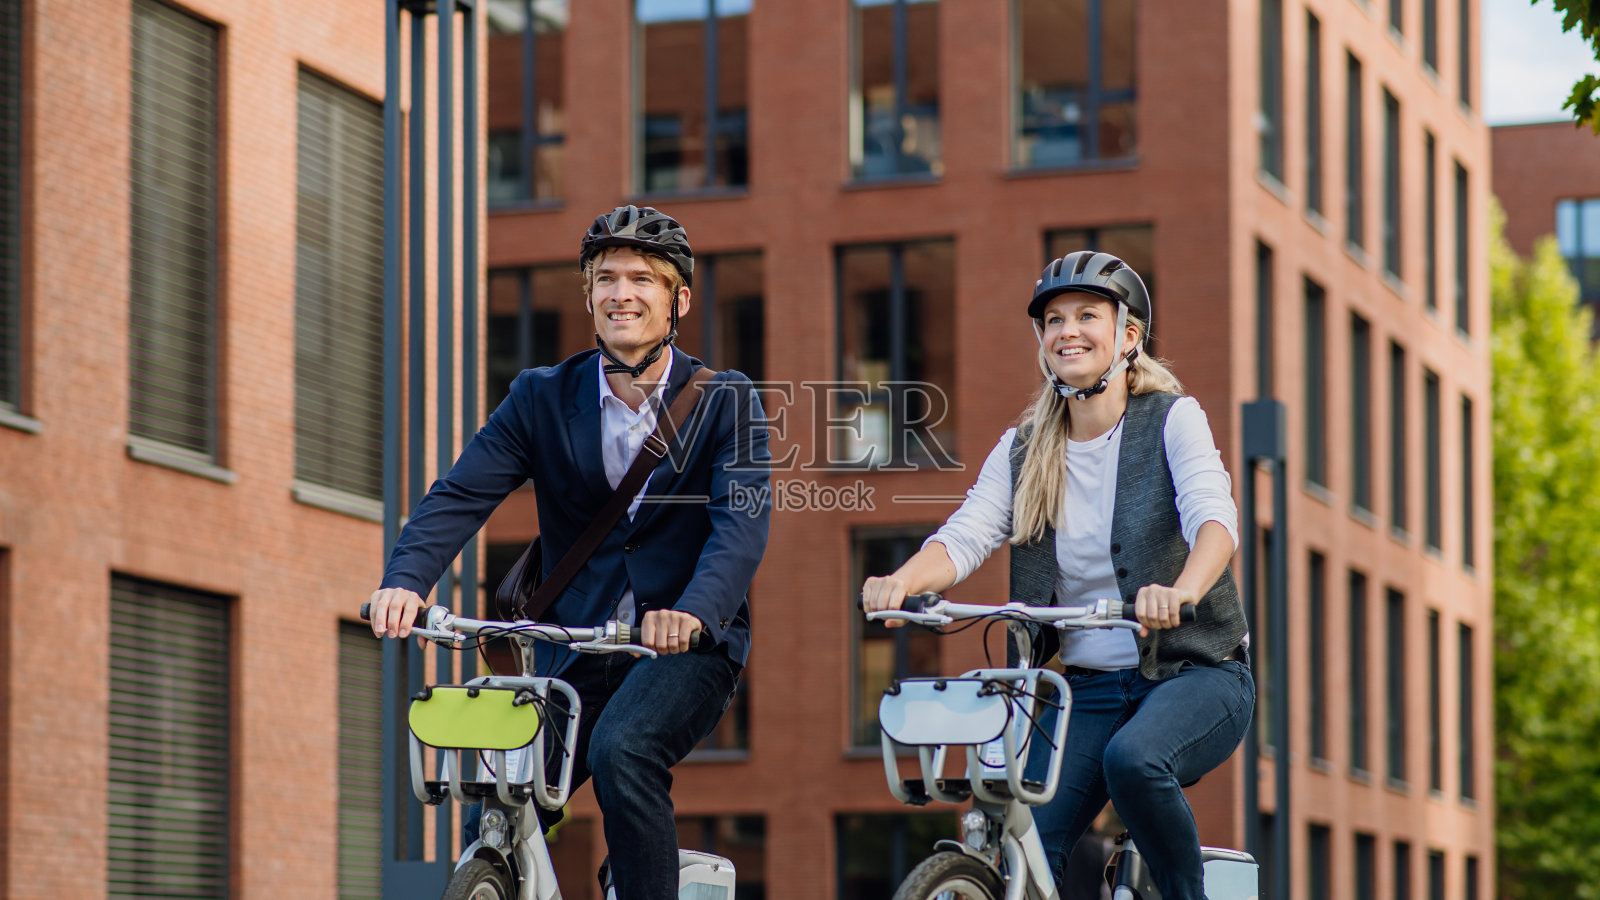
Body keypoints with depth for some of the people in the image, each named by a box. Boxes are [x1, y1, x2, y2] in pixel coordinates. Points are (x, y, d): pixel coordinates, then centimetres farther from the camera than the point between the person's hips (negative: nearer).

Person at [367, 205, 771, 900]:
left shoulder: (724, 401, -1)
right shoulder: (541, 398, 6)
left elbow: (742, 522, -16)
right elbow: (460, 495, -6)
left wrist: (695, 610, -37)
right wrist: (405, 579, -27)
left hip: (688, 644, -3)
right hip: (578, 653, 3)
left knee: (620, 748, -33)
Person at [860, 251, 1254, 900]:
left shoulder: (1172, 419, -4)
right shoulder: (1024, 450, 7)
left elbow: (1213, 516, -21)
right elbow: (965, 535, -7)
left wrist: (1181, 590, -44)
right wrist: (900, 582, -30)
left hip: (1194, 675, -4)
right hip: (1089, 690, 4)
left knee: (1133, 758, -35)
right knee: (1028, 848, -15)